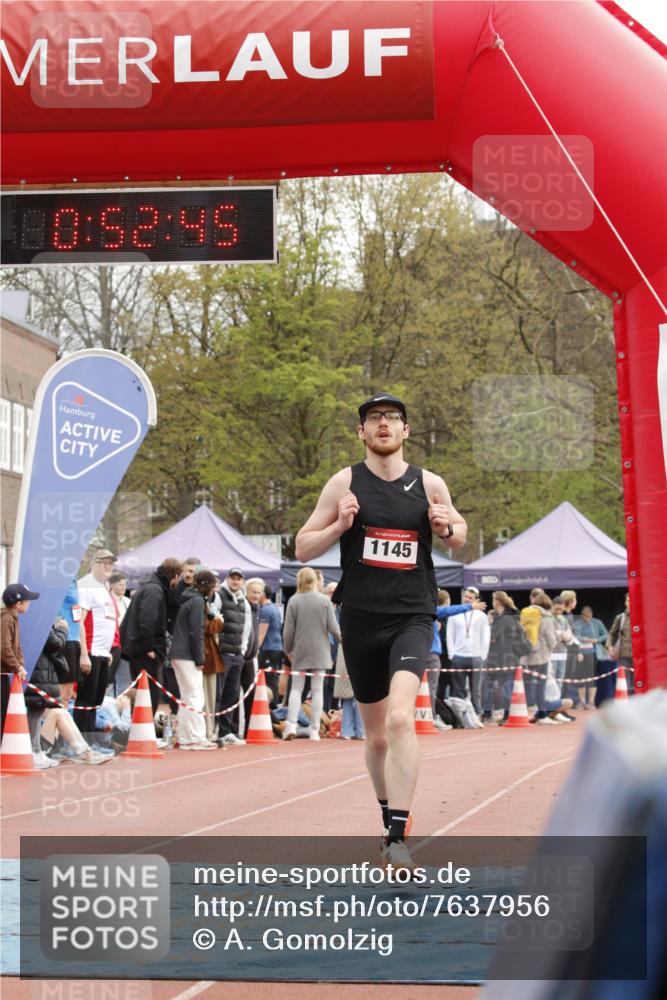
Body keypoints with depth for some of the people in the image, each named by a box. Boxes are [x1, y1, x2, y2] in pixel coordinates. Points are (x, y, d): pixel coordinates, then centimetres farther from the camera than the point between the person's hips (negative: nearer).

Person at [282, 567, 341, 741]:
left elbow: (288, 630, -3)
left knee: (296, 688, 8)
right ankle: (314, 730, 4)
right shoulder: (324, 600, -4)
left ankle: (291, 725, -7)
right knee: (317, 690, 5)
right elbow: (333, 627, -4)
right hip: (320, 651, 0)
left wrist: (288, 650, 11)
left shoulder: (294, 601, -5)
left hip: (300, 651, 0)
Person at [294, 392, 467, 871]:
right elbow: (302, 549, 5)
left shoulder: (429, 485, 5)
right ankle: (390, 819, 34)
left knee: (400, 718, -22)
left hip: (412, 618, -2)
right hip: (361, 620, 2)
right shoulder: (345, 483, 3)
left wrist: (447, 527, -2)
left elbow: (460, 537, 21)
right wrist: (339, 525, -13)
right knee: (376, 733, 12)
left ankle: (399, 839, -22)